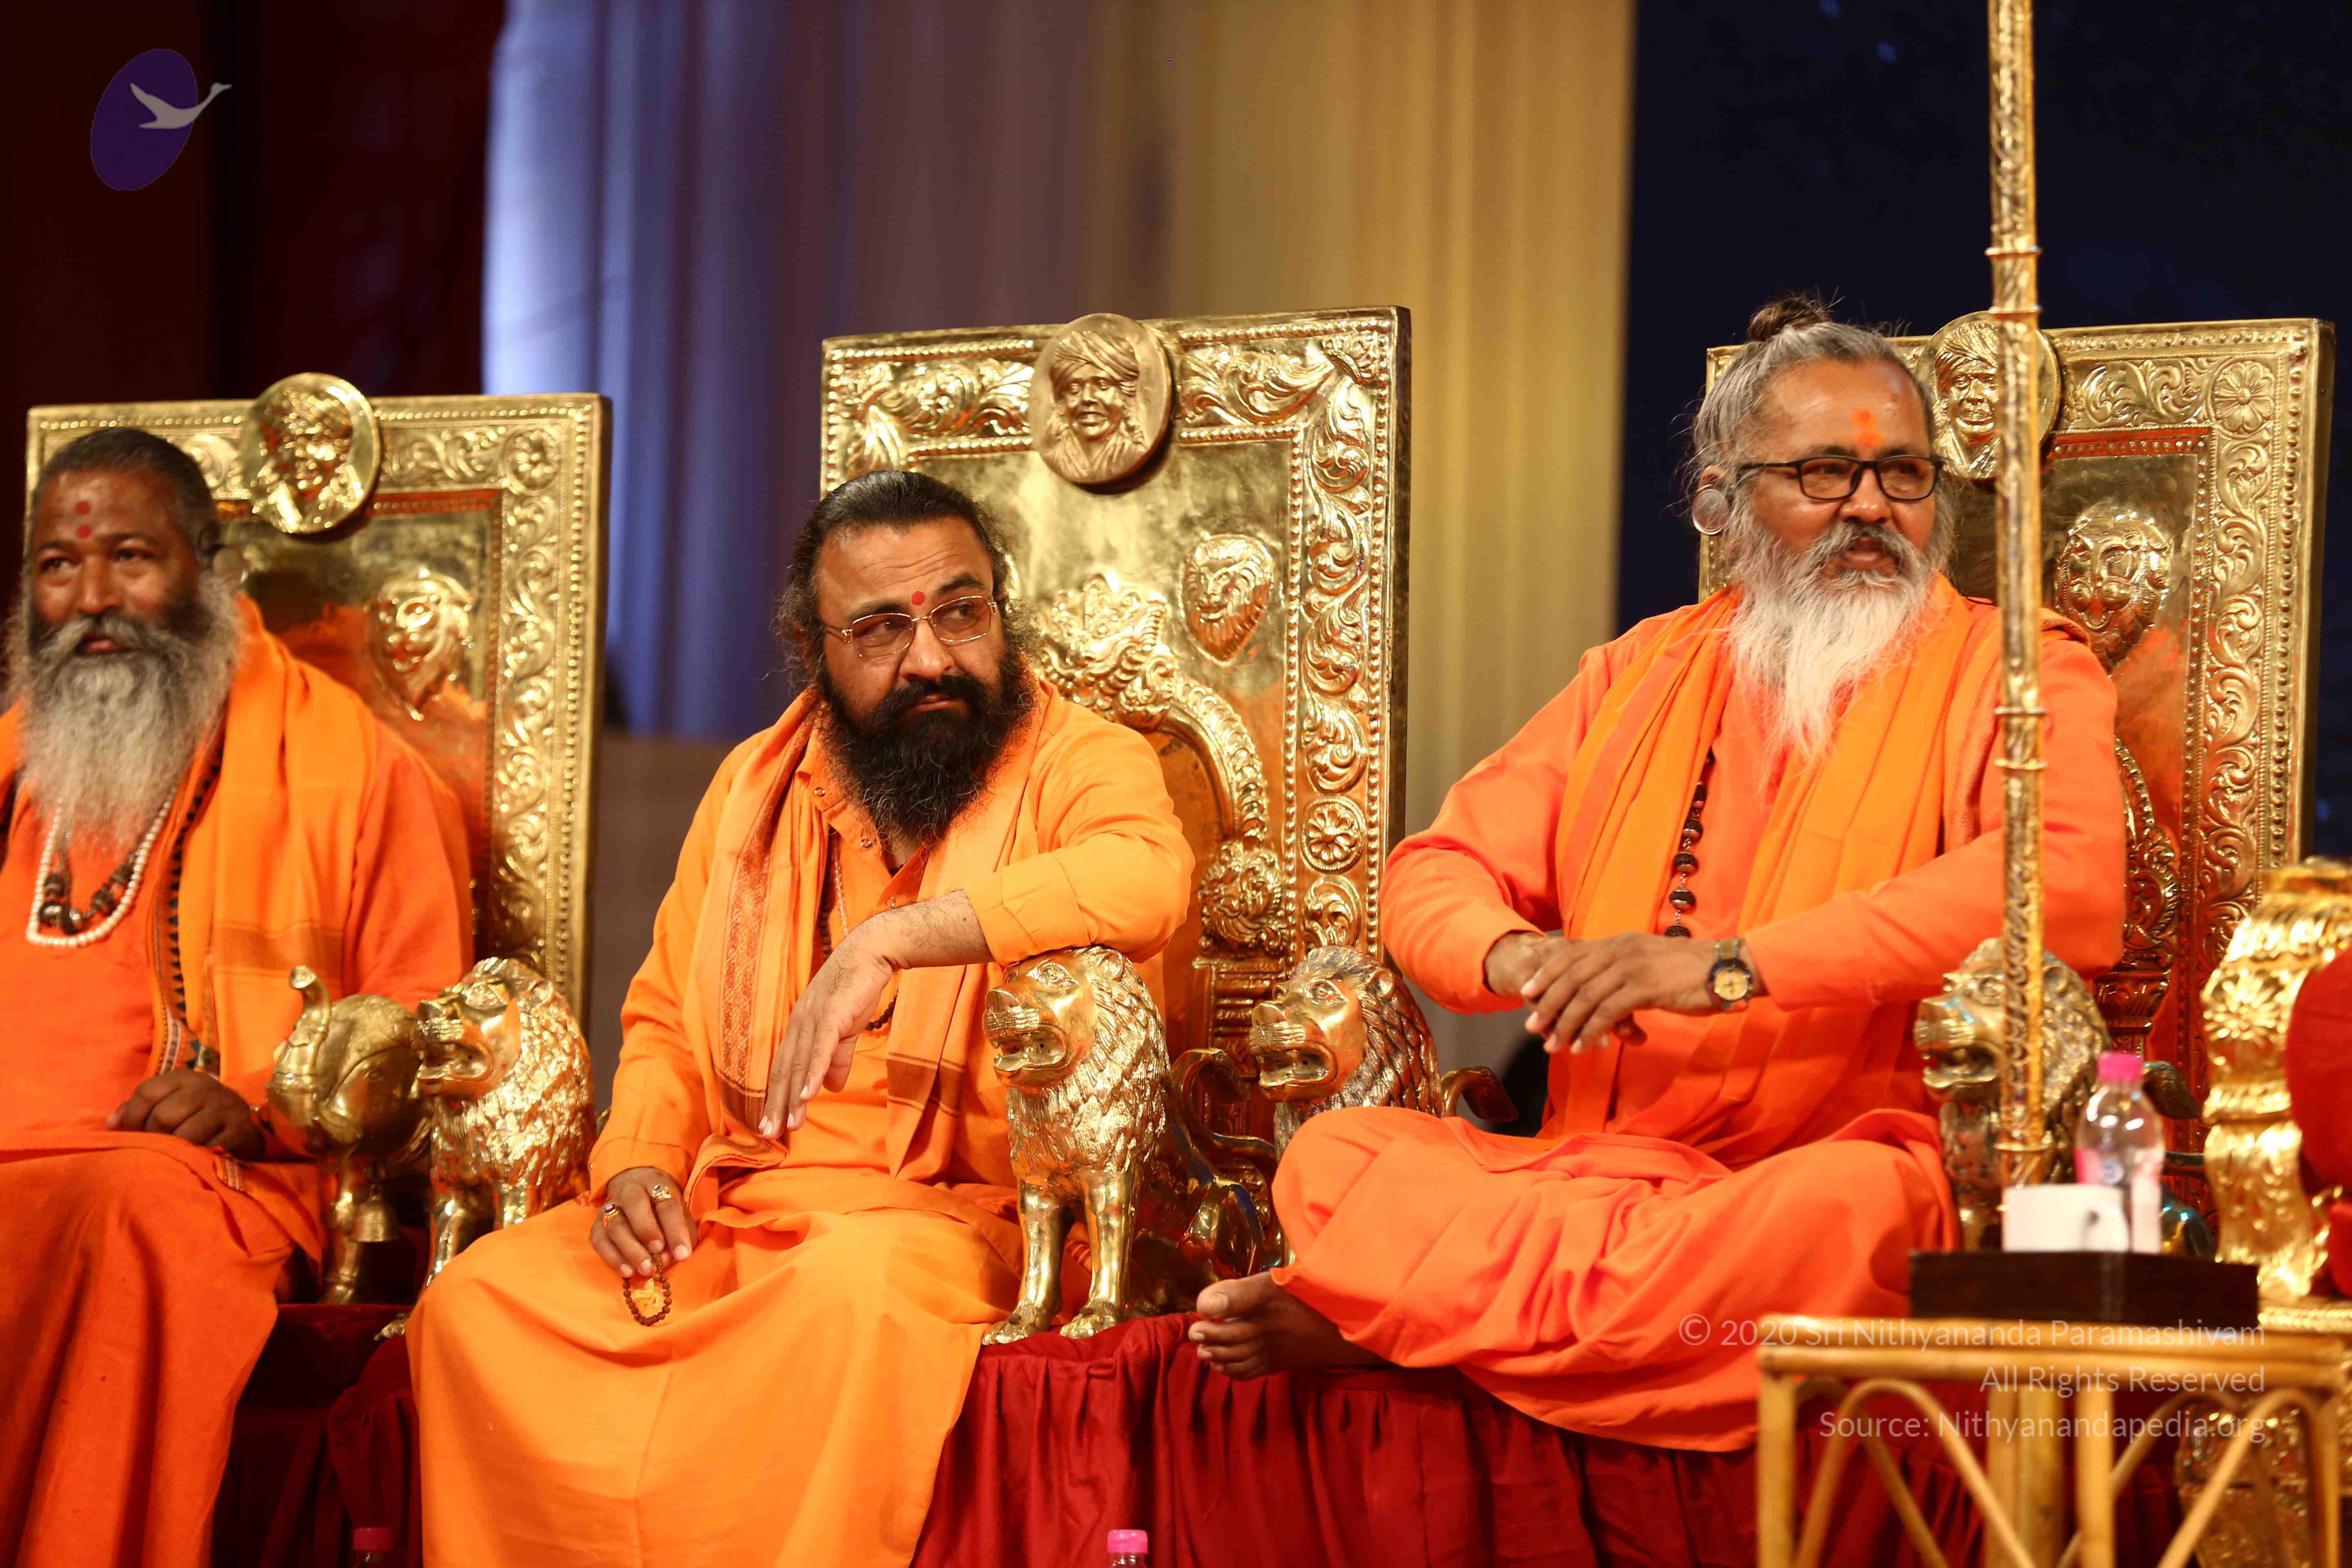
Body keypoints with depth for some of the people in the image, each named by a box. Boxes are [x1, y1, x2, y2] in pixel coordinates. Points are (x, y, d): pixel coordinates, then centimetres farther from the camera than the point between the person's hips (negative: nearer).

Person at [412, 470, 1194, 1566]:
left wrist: (891, 939, -30)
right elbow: (664, 1022, 23)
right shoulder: (755, 787, 17)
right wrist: (638, 1164, 2)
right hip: (727, 1211, 5)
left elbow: (1146, 878, -25)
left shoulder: (1079, 765, -1)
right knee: (479, 1295, -16)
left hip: (949, 1214, -5)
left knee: (857, 1283, -38)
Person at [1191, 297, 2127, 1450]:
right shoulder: (1645, 672, 20)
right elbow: (1436, 875, 18)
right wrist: (1518, 956, -10)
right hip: (1593, 1165, 4)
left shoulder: (2006, 668, 4)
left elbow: (2073, 883, -17)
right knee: (1333, 1158, -14)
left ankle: (1383, 1323, -27)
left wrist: (1730, 967, -22)